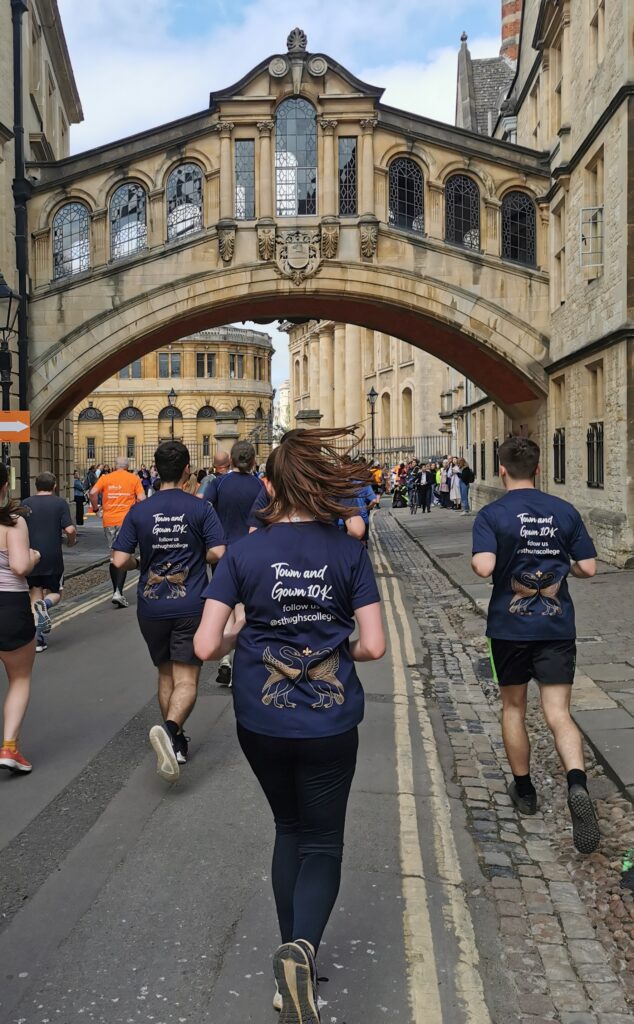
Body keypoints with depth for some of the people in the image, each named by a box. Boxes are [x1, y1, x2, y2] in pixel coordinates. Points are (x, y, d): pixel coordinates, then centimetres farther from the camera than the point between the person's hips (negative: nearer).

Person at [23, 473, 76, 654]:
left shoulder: (25, 503, 4)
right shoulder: (60, 503, -2)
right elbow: (70, 530, -11)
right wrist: (71, 542, 10)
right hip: (53, 558, -2)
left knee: (35, 594, 10)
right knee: (55, 593, 15)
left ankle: (38, 639, 1)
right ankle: (46, 604, -21)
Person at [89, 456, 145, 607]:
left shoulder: (105, 478, 6)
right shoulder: (134, 478, 3)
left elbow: (93, 493, -7)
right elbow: (141, 498, -6)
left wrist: (96, 508, 7)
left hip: (109, 521, 2)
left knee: (113, 556, 14)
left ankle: (116, 591, 20)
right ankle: (118, 592, -15)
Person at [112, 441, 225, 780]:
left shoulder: (139, 511, -1)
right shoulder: (200, 509, -5)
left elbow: (119, 561, -6)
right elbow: (218, 553, -11)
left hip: (151, 607, 3)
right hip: (190, 606, -2)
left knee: (166, 675, 18)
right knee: (186, 680, -2)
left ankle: (176, 742, 25)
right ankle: (169, 728, -28)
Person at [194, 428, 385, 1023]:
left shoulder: (244, 553, -9)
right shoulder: (349, 552, -8)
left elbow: (205, 646, -13)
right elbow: (374, 645, -9)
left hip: (261, 723, 1)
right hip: (331, 723, -1)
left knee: (290, 829, 24)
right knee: (322, 841, 13)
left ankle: (292, 952, 28)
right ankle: (304, 947, -11)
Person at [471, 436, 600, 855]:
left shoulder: (492, 514, -10)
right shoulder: (565, 511, -1)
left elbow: (484, 566, -24)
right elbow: (588, 568, -1)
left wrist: (488, 561, -1)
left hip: (510, 627, -1)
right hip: (557, 626, 1)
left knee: (513, 707, 17)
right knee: (558, 713, 1)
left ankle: (524, 789, 30)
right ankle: (577, 783, -24)